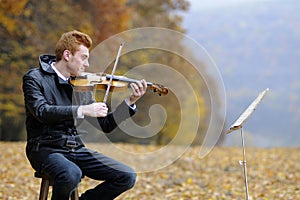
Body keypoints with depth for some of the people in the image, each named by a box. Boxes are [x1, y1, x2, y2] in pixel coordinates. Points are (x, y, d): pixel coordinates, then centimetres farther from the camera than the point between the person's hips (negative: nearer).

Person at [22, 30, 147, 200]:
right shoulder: (35, 78, -2)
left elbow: (105, 125, 13)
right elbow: (42, 111, -21)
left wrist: (130, 102, -1)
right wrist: (82, 110, -29)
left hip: (78, 149, 6)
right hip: (46, 149, -6)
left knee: (128, 177, -10)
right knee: (71, 174, -38)